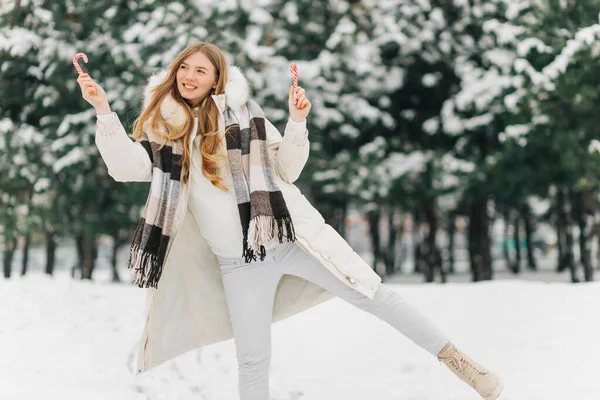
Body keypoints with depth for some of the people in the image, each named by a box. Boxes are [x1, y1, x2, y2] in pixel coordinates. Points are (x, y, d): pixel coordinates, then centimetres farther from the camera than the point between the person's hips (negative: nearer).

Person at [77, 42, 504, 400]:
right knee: (253, 359, 0)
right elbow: (126, 167, -10)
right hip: (239, 258, 1)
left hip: (293, 231, -1)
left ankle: (456, 359, 13)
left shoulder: (243, 112, 4)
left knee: (375, 295, -1)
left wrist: (297, 122, -13)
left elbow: (287, 170, 3)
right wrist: (104, 109, -20)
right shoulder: (162, 127, 6)